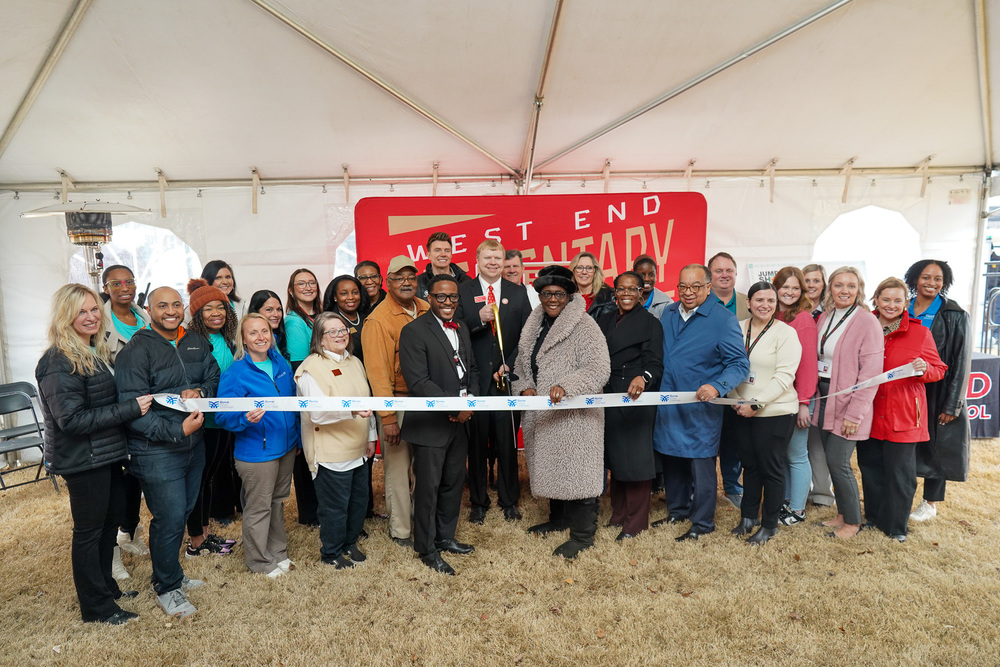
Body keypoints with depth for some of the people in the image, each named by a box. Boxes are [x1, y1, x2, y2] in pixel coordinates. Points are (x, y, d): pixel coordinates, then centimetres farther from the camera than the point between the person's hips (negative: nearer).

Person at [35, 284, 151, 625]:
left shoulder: (98, 352, 9)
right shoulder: (59, 363, -20)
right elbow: (72, 419, -25)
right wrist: (131, 408, -25)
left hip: (107, 455, 9)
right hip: (82, 460, -9)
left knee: (109, 522, 20)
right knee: (88, 531, 6)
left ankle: (107, 587, 38)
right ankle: (96, 607, 22)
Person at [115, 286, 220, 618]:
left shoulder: (197, 343, 6)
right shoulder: (136, 350, -14)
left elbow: (214, 377, 12)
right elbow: (131, 407, -19)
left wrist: (200, 391, -11)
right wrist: (176, 431, -24)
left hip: (194, 443, 7)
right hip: (156, 451, -6)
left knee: (183, 512, 19)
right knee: (170, 518, 1)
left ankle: (171, 574, 40)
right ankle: (167, 588, 23)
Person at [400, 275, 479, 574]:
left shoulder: (461, 329, 12)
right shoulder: (414, 331, -13)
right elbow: (418, 381, -20)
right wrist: (454, 406, -19)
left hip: (460, 420, 7)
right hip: (431, 423, -7)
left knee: (454, 482, 18)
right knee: (428, 488, 6)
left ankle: (445, 537, 36)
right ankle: (426, 548, 24)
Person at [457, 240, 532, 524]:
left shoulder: (518, 292, 8)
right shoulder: (462, 291, 3)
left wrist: (509, 365, -5)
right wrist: (479, 319, -21)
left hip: (507, 378, 1)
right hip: (476, 380, -1)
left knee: (508, 444, 9)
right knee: (477, 444, 8)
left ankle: (509, 500, 26)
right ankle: (478, 501, 25)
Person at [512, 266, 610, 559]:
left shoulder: (585, 326, -11)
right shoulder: (534, 326, 12)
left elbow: (599, 369, -21)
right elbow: (522, 365, 18)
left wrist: (566, 386, -32)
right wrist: (524, 387, -1)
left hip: (574, 416, -7)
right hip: (541, 417, 8)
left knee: (577, 471, 0)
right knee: (551, 468, 20)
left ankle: (582, 534, 15)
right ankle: (559, 518, 40)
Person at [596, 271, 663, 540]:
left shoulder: (650, 323, -6)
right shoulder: (605, 320, 11)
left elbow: (654, 363, -14)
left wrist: (643, 377, -34)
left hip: (635, 398, -6)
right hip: (609, 397, 6)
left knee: (634, 457, 0)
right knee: (614, 456, 16)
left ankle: (636, 522, 16)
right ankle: (618, 514, 33)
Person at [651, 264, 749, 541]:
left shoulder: (723, 319, -12)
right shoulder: (668, 313, 7)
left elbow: (739, 364, -14)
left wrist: (717, 386, -30)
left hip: (700, 407, -6)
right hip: (668, 403, 6)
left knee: (701, 464, 4)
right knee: (672, 460, 17)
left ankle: (702, 523, 21)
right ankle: (677, 510, 36)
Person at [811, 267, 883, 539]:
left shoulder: (867, 322, -11)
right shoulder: (824, 318, 9)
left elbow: (871, 372, -15)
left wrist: (855, 413, -17)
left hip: (847, 403, -6)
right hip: (825, 398, 6)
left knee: (838, 462, -4)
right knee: (831, 460, 13)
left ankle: (853, 521, 16)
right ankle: (842, 513, 29)